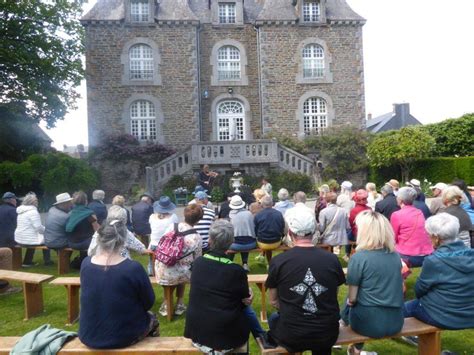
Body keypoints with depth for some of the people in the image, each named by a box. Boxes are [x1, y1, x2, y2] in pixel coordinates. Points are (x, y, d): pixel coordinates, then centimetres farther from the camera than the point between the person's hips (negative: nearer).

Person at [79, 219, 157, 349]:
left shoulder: (85, 264, -11)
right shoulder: (133, 268, -24)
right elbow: (148, 302, -9)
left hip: (88, 336, 4)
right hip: (123, 337, -4)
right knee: (152, 318, 26)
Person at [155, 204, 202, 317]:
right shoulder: (197, 238, -12)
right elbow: (197, 260, -1)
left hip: (162, 271, 2)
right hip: (179, 275, -2)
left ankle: (166, 304, 42)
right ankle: (179, 305, 38)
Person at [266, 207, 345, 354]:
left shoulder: (278, 261, -14)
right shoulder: (332, 259, -9)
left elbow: (273, 301, 0)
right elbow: (333, 297, 7)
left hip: (291, 336, -1)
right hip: (328, 335, 2)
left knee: (273, 319, 29)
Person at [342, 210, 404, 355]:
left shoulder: (359, 258, -17)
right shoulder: (395, 255, 0)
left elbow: (352, 298, -12)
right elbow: (401, 289, 13)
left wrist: (350, 302, 9)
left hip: (369, 322, -5)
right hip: (396, 321, 5)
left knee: (348, 306, 25)